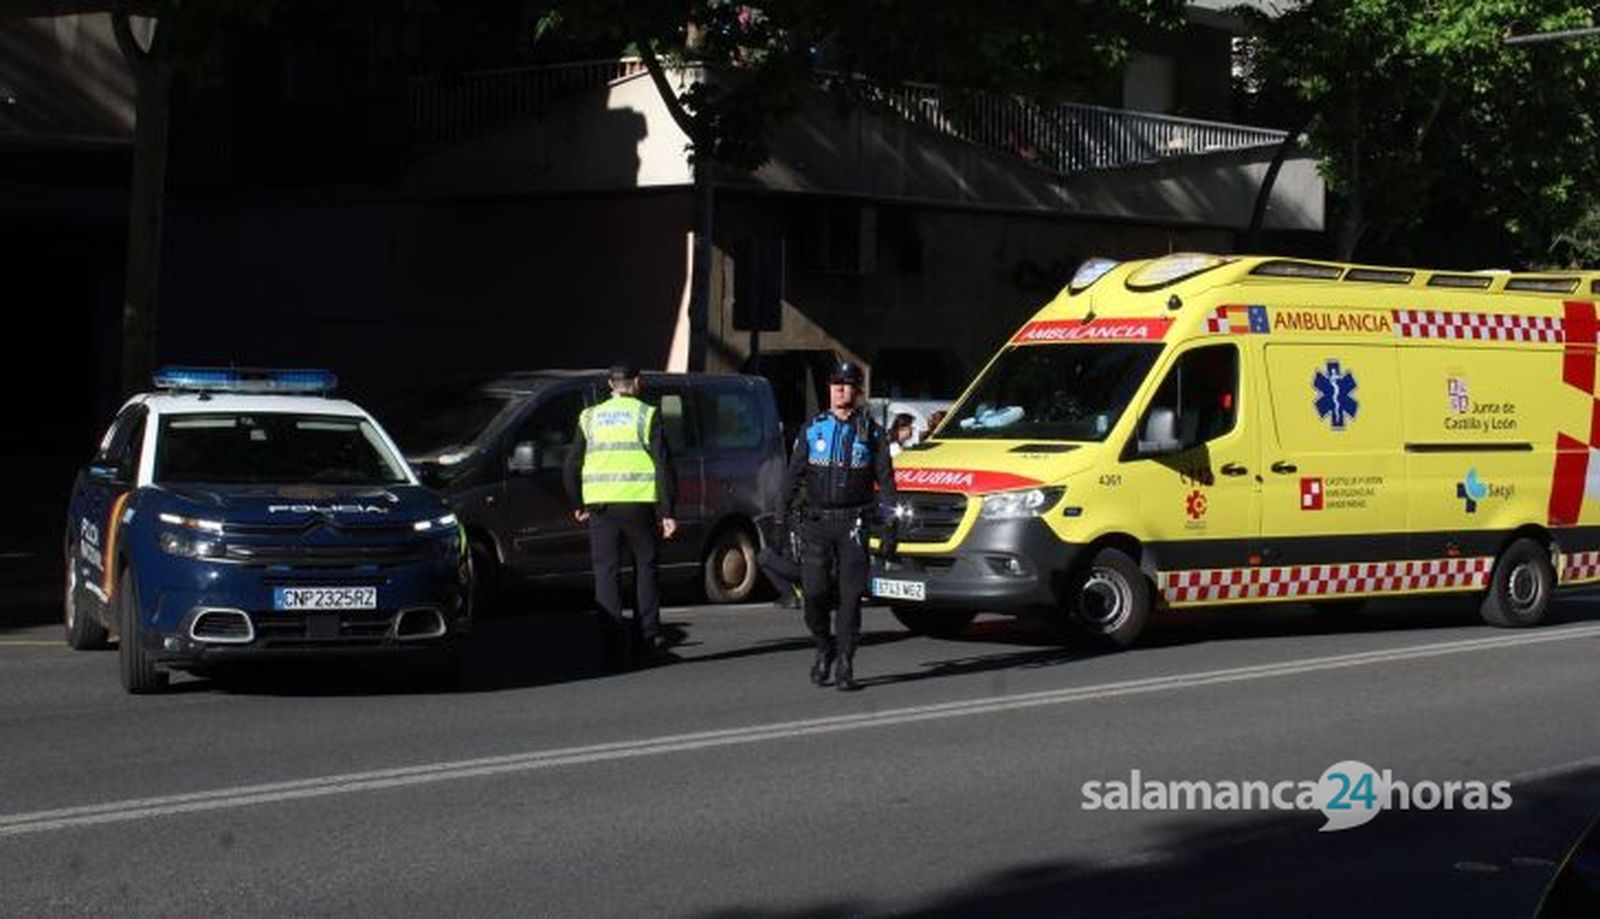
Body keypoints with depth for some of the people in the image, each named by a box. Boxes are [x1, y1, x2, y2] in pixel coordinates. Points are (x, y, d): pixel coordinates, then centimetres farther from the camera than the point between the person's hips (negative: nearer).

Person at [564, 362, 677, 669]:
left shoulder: (590, 417, 11)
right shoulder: (647, 415, 1)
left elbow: (571, 466, 11)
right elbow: (662, 465, -4)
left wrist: (579, 504, 22)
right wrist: (667, 512, -2)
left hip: (600, 505, 2)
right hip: (638, 503, -2)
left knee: (606, 572, 4)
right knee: (644, 567, 11)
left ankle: (614, 643, -3)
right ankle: (647, 638, 10)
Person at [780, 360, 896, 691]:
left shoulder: (871, 432, 8)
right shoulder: (812, 429, 11)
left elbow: (885, 479, 7)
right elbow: (794, 474, 10)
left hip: (852, 524, -1)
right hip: (815, 523, 1)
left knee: (850, 596, -2)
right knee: (814, 592, -6)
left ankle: (845, 665, 2)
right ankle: (825, 648, 18)